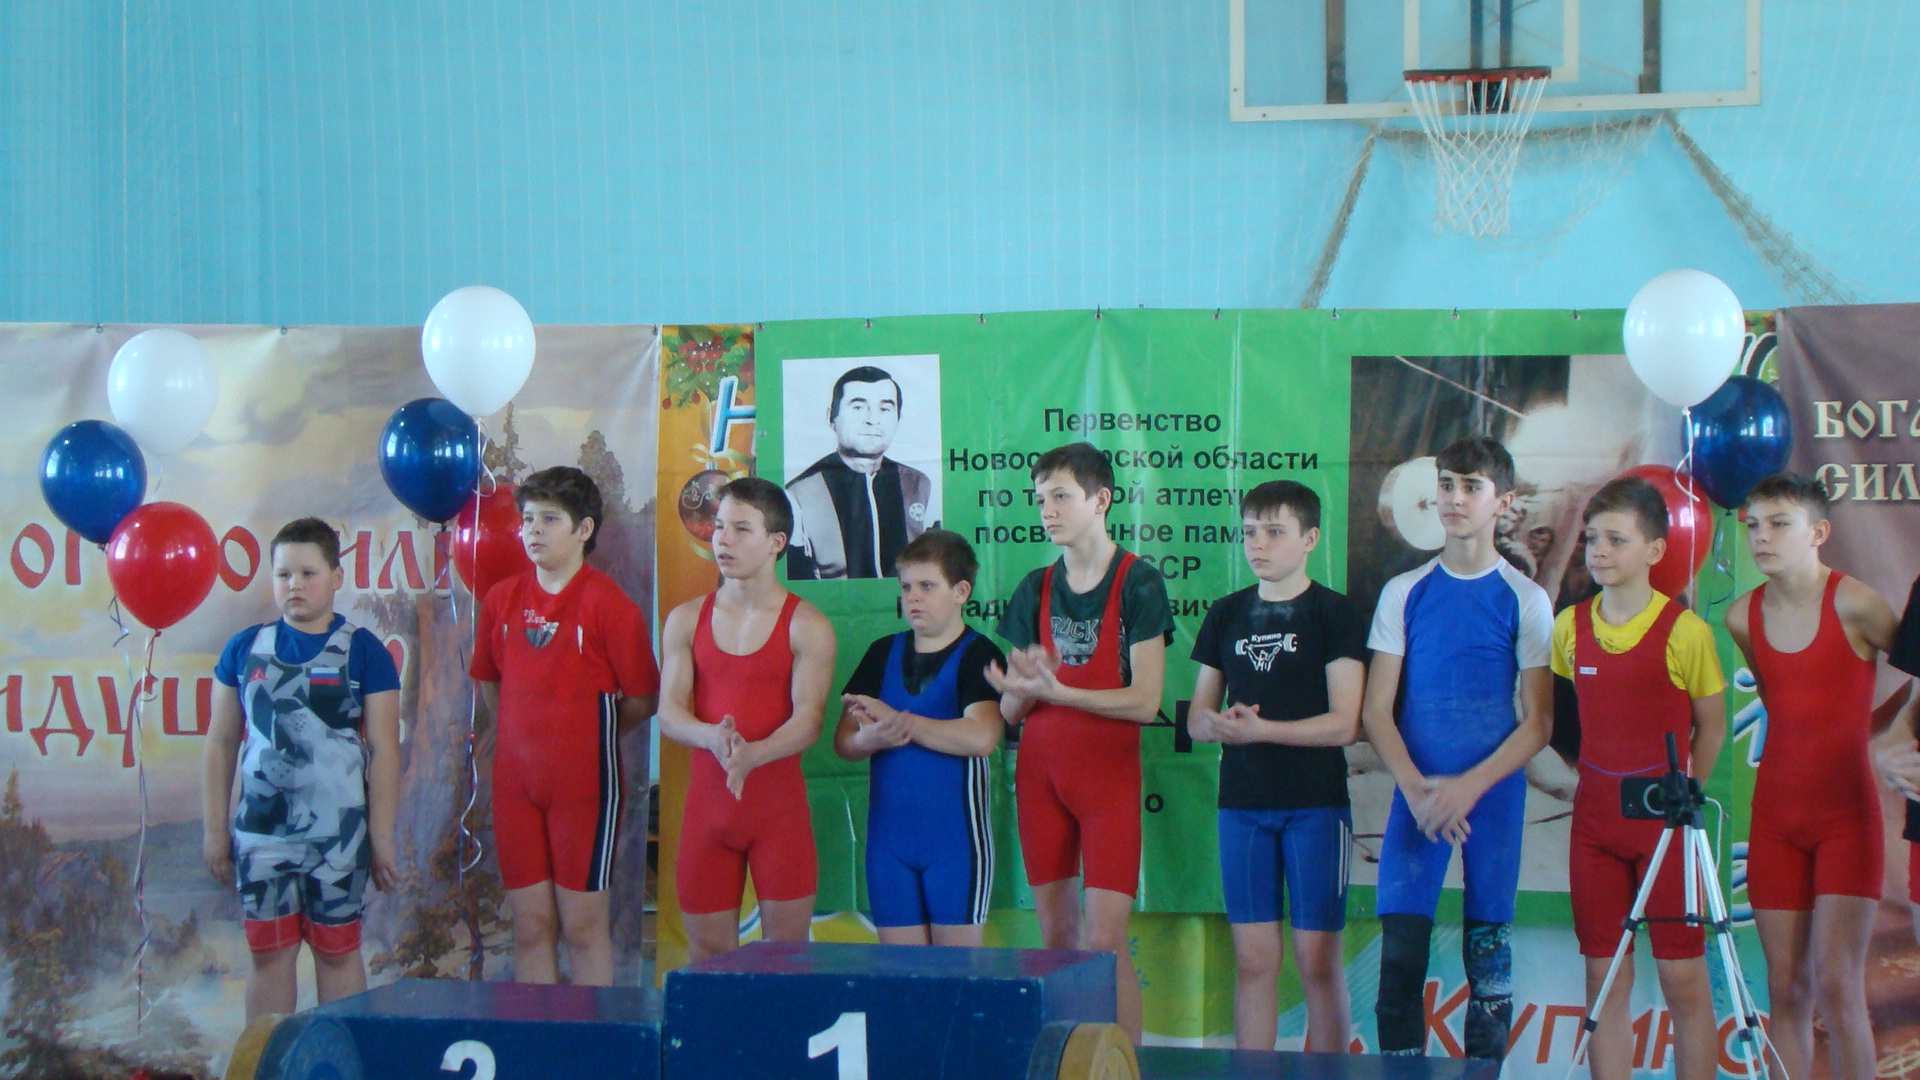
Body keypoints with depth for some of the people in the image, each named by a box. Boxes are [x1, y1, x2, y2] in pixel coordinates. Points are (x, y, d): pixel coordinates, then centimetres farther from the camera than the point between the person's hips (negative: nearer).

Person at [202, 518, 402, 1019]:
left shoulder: (363, 651, -1)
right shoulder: (244, 649, 6)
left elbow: (384, 749, -1)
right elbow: (220, 743, 10)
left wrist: (382, 838, -4)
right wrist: (215, 830, 8)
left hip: (338, 835, -2)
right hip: (261, 831, 2)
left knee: (337, 952, 5)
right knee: (268, 952, 7)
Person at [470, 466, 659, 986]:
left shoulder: (608, 603, -10)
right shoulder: (502, 599, 6)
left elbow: (642, 700, -6)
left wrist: (590, 735, 5)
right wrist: (522, 737, 11)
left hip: (585, 782, -5)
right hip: (515, 782, 5)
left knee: (583, 924, 1)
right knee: (531, 925, 7)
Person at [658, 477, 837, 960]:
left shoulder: (808, 626, -2)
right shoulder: (686, 620, 9)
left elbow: (809, 717, -11)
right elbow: (668, 711, 0)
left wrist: (751, 754, -30)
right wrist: (713, 738, -22)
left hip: (780, 805, -3)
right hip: (707, 802, 3)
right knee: (708, 952, 6)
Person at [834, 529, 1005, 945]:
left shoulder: (979, 656, -4)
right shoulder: (883, 654, 12)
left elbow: (980, 736, -20)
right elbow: (844, 741, 9)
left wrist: (899, 721, -16)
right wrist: (873, 739, -15)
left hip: (956, 835, -5)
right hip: (889, 836, 5)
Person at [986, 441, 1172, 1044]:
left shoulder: (1139, 582, -5)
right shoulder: (1036, 589, 9)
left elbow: (1144, 700, -13)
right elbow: (1011, 711, 9)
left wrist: (1056, 691, -23)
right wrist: (1021, 689, -14)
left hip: (1109, 774, -5)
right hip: (1039, 773, 5)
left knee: (1106, 941, -11)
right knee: (1056, 937, 7)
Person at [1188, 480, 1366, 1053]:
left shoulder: (1333, 614, -2)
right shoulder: (1226, 614, 12)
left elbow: (1344, 724, -9)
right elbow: (1197, 718, 13)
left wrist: (1259, 729, -19)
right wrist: (1217, 723, -11)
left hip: (1316, 804, -4)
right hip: (1242, 802, 4)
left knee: (1318, 960, -2)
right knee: (1253, 957, 5)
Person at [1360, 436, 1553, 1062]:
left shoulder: (1525, 600, 3)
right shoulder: (1405, 593, 7)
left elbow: (1539, 722, 0)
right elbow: (1375, 711, 4)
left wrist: (1468, 787, -12)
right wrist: (1417, 789, -11)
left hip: (1493, 795, -1)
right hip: (1417, 794, 1)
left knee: (1488, 952, 2)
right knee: (1400, 951, -7)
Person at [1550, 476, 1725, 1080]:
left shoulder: (1685, 632, -10)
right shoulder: (1570, 627, 4)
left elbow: (1712, 729, 0)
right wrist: (1588, 782, 10)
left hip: (1666, 821, -4)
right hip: (1595, 819, 4)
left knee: (1683, 979, 0)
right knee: (1604, 981, 7)